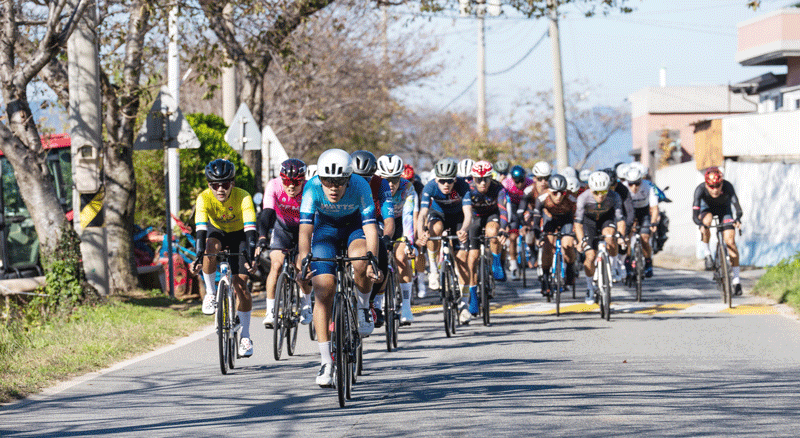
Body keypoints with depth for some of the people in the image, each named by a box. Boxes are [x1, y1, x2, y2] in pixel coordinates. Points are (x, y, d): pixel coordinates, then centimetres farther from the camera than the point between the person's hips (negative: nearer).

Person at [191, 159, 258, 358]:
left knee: (240, 285, -12)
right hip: (216, 231, 1)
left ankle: (245, 336, 2)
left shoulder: (243, 197, -31)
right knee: (211, 247, -36)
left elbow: (250, 229, -38)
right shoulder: (204, 198, -29)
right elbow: (200, 229, -38)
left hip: (238, 235, -1)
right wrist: (198, 256, -50)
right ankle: (210, 293, -15)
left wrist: (250, 256, -51)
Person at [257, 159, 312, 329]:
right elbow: (267, 213, -38)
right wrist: (262, 239, -52)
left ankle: (306, 303, 15)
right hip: (282, 227, 1)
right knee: (276, 265, -17)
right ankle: (270, 311, -9)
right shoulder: (274, 186, -29)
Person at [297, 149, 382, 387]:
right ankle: (326, 362, -5)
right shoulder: (312, 188, -30)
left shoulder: (360, 187, -32)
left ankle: (363, 307, -1)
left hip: (355, 226, -1)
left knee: (360, 264, -34)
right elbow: (305, 228, -35)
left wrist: (372, 263, -49)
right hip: (326, 227, 1)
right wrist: (303, 260, -48)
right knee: (323, 291, -11)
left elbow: (370, 226, -37)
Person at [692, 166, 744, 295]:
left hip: (724, 208, 0)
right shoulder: (700, 189, -35)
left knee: (730, 241, -12)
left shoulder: (727, 187, -35)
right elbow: (695, 214, -41)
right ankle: (707, 253, -12)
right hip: (707, 208, 0)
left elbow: (737, 206, -42)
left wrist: (738, 219, -63)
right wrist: (700, 224, -61)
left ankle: (736, 279, -4)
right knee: (706, 221, -36)